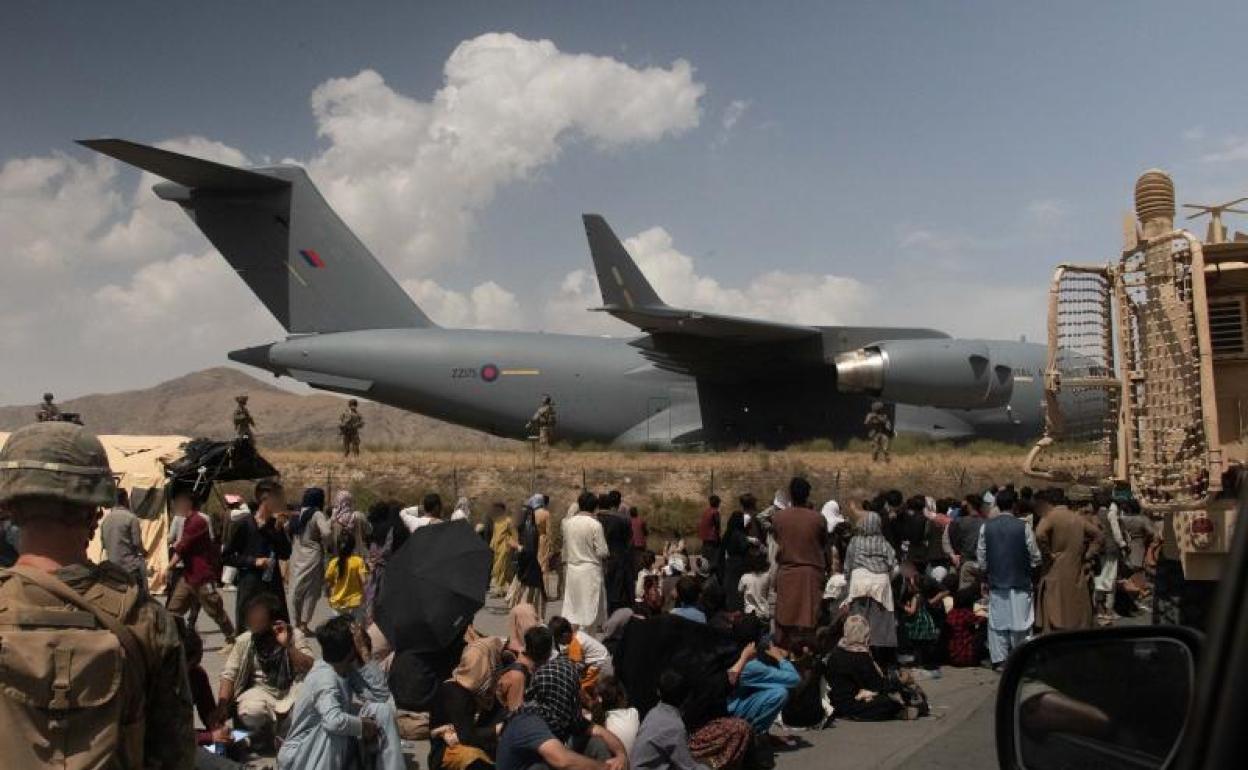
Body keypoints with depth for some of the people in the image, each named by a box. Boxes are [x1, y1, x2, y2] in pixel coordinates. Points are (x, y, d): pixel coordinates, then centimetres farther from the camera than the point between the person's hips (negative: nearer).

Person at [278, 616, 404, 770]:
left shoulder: (347, 669, -3)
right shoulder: (325, 678, -28)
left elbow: (381, 695, -9)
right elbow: (334, 720, -44)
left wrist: (365, 655, -15)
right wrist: (363, 726, -25)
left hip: (337, 749, 8)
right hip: (301, 756, -8)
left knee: (382, 710, -5)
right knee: (334, 728, -37)